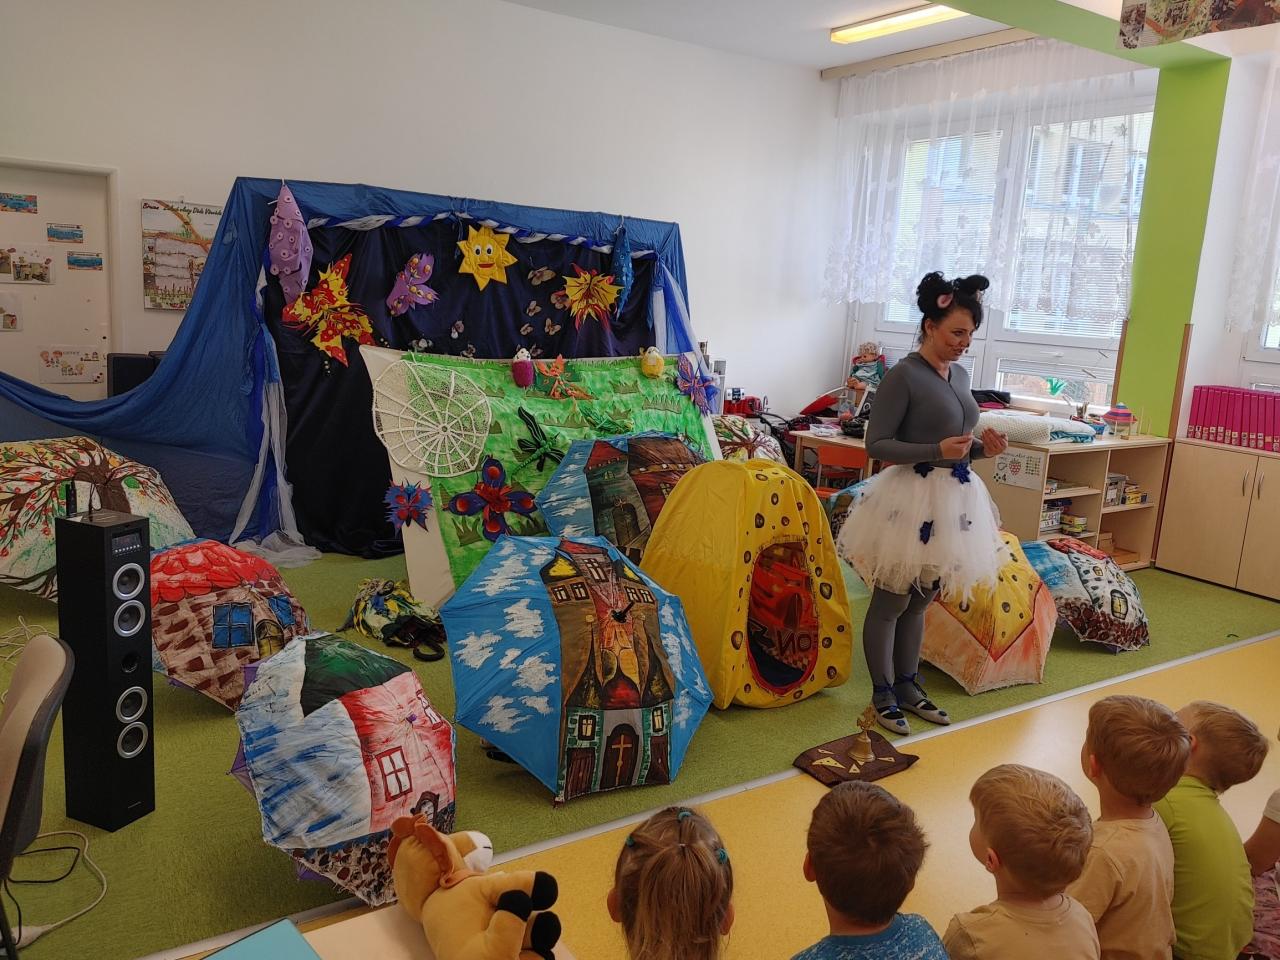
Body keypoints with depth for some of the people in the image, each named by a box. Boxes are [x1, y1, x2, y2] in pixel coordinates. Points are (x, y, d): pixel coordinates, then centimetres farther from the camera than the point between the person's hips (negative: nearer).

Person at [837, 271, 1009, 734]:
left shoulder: (960, 375, 11)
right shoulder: (903, 375, -13)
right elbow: (877, 444, -15)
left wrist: (984, 447, 0)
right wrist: (937, 451, -24)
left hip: (954, 500, 8)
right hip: (911, 500, -7)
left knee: (920, 601, 17)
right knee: (890, 602, 4)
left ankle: (907, 684, 30)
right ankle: (882, 693, 17)